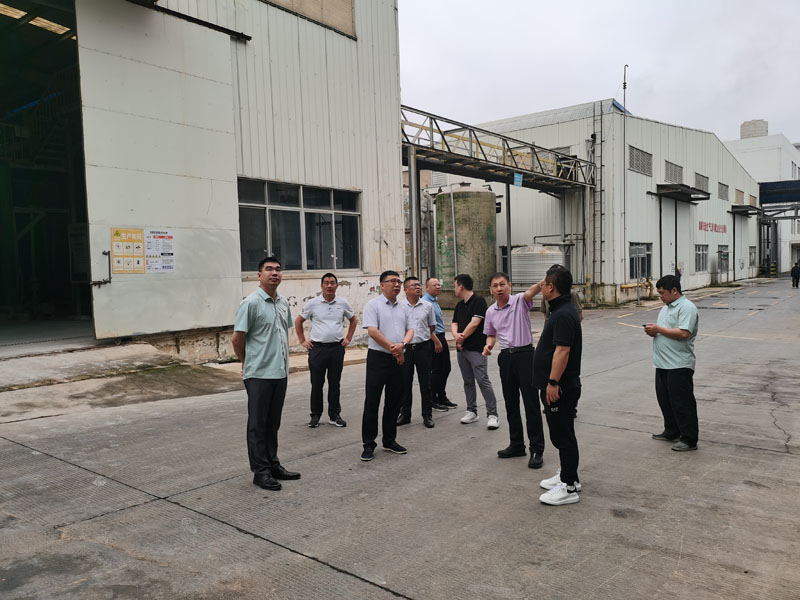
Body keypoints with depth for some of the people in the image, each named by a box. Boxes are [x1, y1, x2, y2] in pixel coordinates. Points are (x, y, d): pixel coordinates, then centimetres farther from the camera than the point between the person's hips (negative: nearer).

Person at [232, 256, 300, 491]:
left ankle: (273, 465, 27)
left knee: (273, 423, 16)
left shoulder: (283, 303, 10)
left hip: (280, 372, 7)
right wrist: (247, 362, 4)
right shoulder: (251, 303, -12)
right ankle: (260, 471, 13)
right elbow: (237, 338, -9)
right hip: (259, 374, -7)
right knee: (258, 424, 4)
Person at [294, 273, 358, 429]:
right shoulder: (313, 303, -1)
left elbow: (354, 320, 18)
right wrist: (302, 340, 4)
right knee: (316, 383, 3)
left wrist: (348, 338, 10)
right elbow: (298, 321, 8)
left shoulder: (343, 303, 4)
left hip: (337, 347, 2)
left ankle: (334, 415, 18)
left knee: (334, 383, 8)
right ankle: (315, 415, 16)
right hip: (317, 348, -1)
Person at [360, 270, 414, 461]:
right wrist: (393, 349, -13)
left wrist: (402, 344, -10)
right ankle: (368, 444, 7)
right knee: (372, 402, -2)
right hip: (378, 358, -6)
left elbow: (410, 329, 12)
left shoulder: (402, 308, 14)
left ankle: (390, 440, 24)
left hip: (398, 359, 6)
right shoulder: (373, 305, -5)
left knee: (394, 402, 12)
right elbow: (372, 331, -14)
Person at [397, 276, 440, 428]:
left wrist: (436, 341, 5)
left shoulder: (427, 306, 5)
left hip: (423, 347, 1)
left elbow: (432, 328, 14)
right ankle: (404, 414, 20)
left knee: (425, 383, 6)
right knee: (405, 383, 8)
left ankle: (427, 415, 16)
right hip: (405, 348, 0)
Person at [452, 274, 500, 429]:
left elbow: (474, 324, -16)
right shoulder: (459, 305, 17)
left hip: (476, 349, -8)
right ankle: (471, 412, 20)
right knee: (468, 382, 12)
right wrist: (456, 335, -8)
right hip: (462, 349, 8)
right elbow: (454, 323, 14)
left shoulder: (479, 301, -9)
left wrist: (462, 339, -7)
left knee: (483, 381, -11)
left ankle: (492, 414, -7)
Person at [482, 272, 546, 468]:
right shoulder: (490, 312, 9)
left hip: (524, 354, -6)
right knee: (511, 404, 13)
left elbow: (532, 291, -28)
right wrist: (489, 345, -1)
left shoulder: (520, 301, -7)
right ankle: (517, 445, 26)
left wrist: (543, 282, -50)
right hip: (505, 357, 6)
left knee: (531, 404, -3)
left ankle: (537, 450, 5)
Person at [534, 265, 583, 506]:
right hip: (556, 386, 11)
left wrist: (553, 382, -26)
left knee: (562, 435, -2)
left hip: (560, 387, -11)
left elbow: (562, 351, -27)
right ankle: (566, 475, 32)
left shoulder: (563, 315, -21)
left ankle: (569, 487, 7)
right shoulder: (562, 310, 13)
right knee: (560, 433, 19)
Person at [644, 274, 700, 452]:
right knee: (665, 400, 17)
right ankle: (671, 432, 30)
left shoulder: (687, 307, -13)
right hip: (663, 364, 10)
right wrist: (653, 331, 2)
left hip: (679, 365, -10)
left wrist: (658, 329, -18)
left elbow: (684, 333, -25)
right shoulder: (666, 307, 17)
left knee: (682, 403, -3)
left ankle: (689, 439, 6)